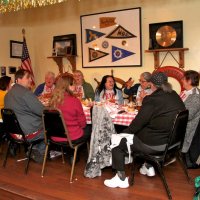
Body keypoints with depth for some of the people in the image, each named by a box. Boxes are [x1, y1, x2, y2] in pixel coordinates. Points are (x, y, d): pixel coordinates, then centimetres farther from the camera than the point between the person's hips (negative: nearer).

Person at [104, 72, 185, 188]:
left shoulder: (152, 100, -20)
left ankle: (121, 178, 10)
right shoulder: (175, 96, 3)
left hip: (155, 144, -9)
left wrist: (124, 132, -2)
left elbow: (138, 122, -17)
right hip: (172, 141, 9)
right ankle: (149, 167, 39)